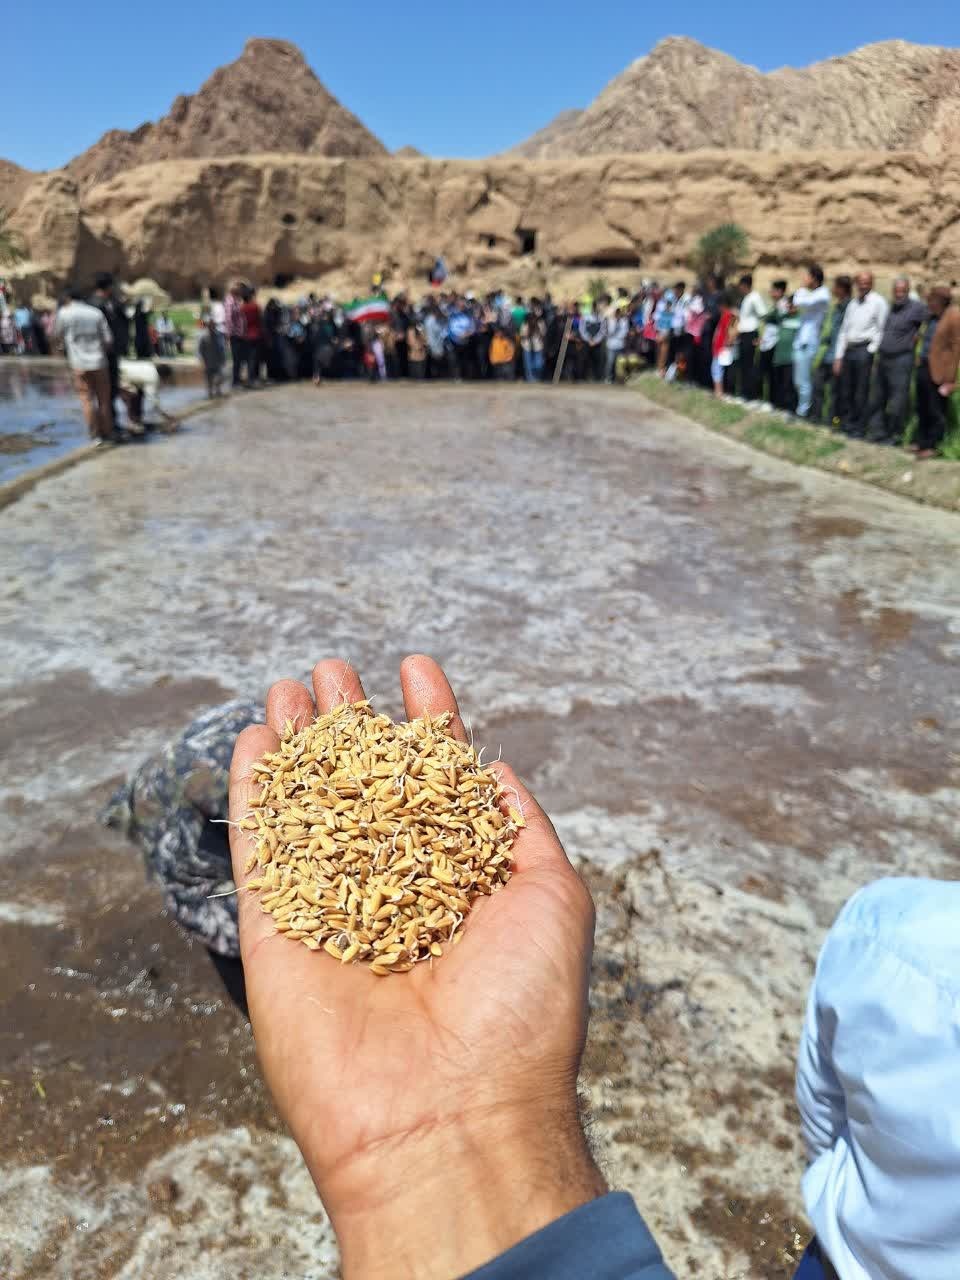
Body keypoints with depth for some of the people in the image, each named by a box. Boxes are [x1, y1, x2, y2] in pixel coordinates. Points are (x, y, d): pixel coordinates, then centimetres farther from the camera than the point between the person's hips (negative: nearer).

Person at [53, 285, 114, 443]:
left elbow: (59, 336, 13)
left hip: (79, 364, -1)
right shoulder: (97, 313, 2)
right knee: (104, 399, 11)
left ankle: (96, 435, 2)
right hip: (99, 361, 1)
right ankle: (107, 432, 19)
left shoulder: (64, 313, 0)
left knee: (87, 399, 4)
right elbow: (108, 340, 1)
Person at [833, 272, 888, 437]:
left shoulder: (878, 302, -2)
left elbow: (881, 330, -4)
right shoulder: (852, 303, 16)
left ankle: (859, 428, 4)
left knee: (861, 392, -3)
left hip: (865, 350, -6)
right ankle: (850, 423, 22)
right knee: (847, 391, 10)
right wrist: (839, 357, 11)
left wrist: (872, 351, -10)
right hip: (849, 349, 6)